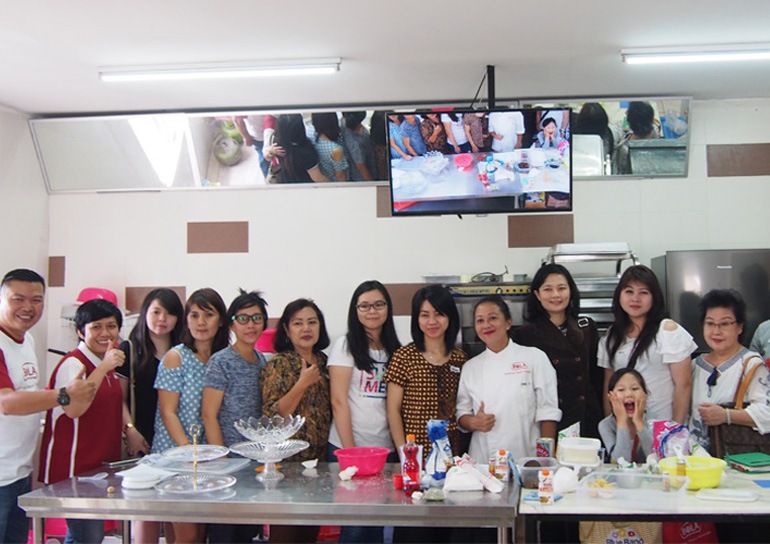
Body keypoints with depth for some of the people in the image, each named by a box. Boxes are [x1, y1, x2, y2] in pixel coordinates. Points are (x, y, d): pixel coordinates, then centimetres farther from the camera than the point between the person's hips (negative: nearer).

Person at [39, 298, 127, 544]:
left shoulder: (106, 363, 13)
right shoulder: (73, 363, -15)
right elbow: (74, 409, -30)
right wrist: (103, 369, -31)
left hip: (101, 466, 9)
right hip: (74, 469, -9)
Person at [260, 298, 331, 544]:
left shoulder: (323, 362, 10)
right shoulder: (278, 365, -7)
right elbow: (272, 416, -15)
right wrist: (302, 383, -20)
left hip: (319, 459, 6)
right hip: (287, 462, -6)